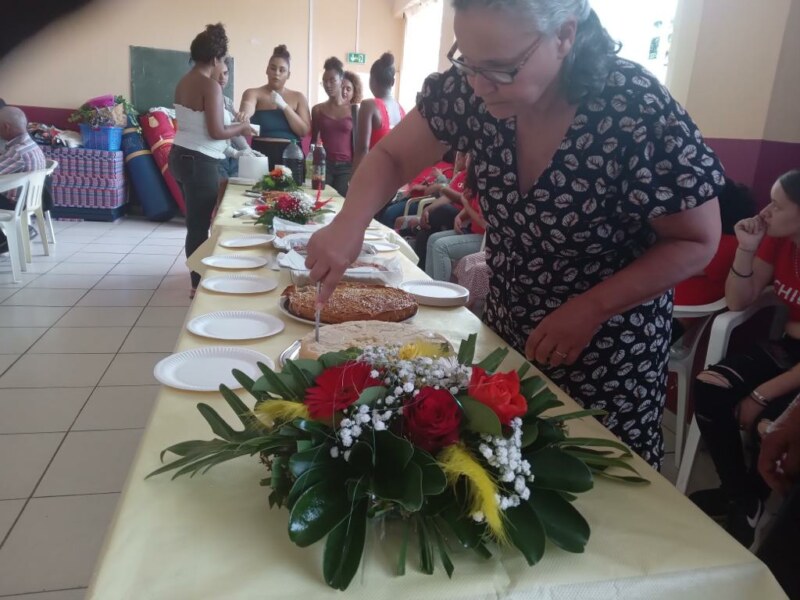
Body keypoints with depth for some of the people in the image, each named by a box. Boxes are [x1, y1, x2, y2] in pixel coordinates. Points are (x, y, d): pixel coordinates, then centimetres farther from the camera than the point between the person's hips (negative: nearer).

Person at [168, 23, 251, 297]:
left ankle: (198, 277, 27)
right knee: (200, 225, 0)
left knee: (195, 221, 17)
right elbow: (216, 132, -19)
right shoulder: (211, 86, -15)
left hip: (180, 155, 9)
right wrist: (242, 127, -2)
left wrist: (231, 129, 20)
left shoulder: (184, 82, 11)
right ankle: (198, 284, 9)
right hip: (199, 162, -9)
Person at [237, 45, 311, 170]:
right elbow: (248, 106, -18)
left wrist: (284, 106, -10)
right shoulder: (253, 93, 5)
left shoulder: (298, 98, 11)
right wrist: (245, 113, -42)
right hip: (261, 154, -2)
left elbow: (304, 131, 0)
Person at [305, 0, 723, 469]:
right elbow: (392, 157, -6)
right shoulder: (472, 87, -16)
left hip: (608, 350, -4)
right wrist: (349, 223, -25)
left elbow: (698, 242, -16)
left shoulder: (640, 114, -27)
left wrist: (590, 310, -25)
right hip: (507, 328, 5)